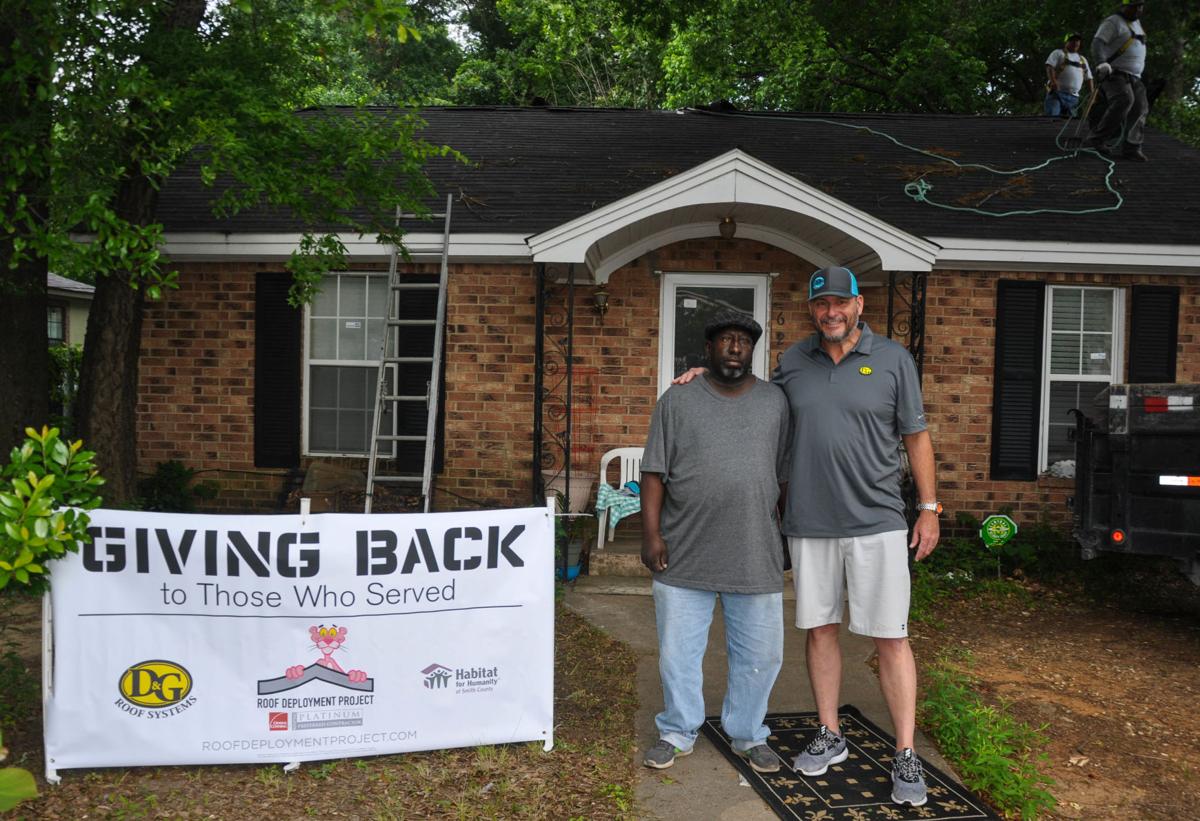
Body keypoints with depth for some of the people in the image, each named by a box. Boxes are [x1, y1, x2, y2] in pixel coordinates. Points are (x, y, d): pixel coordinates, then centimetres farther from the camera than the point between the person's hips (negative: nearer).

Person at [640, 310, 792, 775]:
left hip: (756, 556, 1)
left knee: (759, 652, 9)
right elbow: (654, 472, 0)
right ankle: (678, 732, 27)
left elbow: (786, 474, 10)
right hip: (684, 555, -1)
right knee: (679, 649, 9)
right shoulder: (677, 401, 2)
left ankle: (749, 735, 29)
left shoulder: (775, 401, 7)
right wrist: (651, 533, -6)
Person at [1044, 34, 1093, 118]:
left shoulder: (1083, 60, 26)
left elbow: (1088, 78, 25)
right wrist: (1053, 81, -23)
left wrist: (1091, 95, 11)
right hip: (1057, 93, -5)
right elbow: (1049, 67, -5)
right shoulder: (1058, 53, 11)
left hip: (1074, 96, 5)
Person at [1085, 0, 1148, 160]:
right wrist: (1101, 63, -35)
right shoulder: (1113, 22, -5)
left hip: (1134, 78, 8)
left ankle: (1131, 148, -8)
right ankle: (1097, 139, -31)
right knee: (1124, 100, -31)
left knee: (1140, 108, -7)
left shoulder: (1137, 23, 22)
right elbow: (1098, 43, -18)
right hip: (1114, 74, -8)